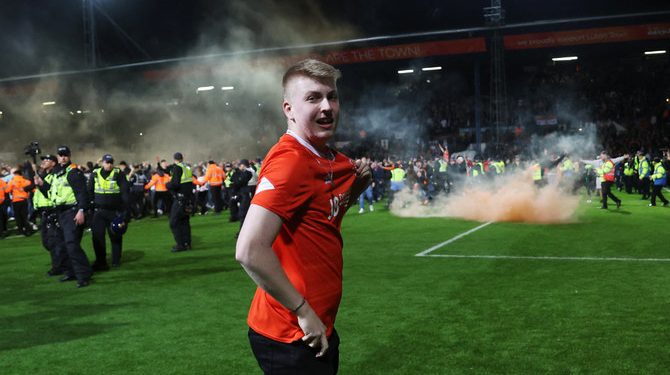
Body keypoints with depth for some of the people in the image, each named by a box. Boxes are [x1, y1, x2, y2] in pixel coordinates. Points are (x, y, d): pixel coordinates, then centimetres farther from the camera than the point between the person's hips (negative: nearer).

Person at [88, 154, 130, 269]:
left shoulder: (119, 174, -5)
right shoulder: (95, 174, 3)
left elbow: (125, 192, -8)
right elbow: (90, 192, 10)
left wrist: (126, 211, -14)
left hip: (115, 211, -2)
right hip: (99, 211, 2)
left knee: (115, 236, 8)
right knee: (97, 236, -4)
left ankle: (116, 260, 21)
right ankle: (100, 261, 4)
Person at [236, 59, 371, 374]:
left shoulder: (331, 160, 4)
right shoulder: (289, 161, -22)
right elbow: (249, 250, -30)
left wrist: (357, 186, 1)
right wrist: (303, 311, -21)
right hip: (291, 338, -9)